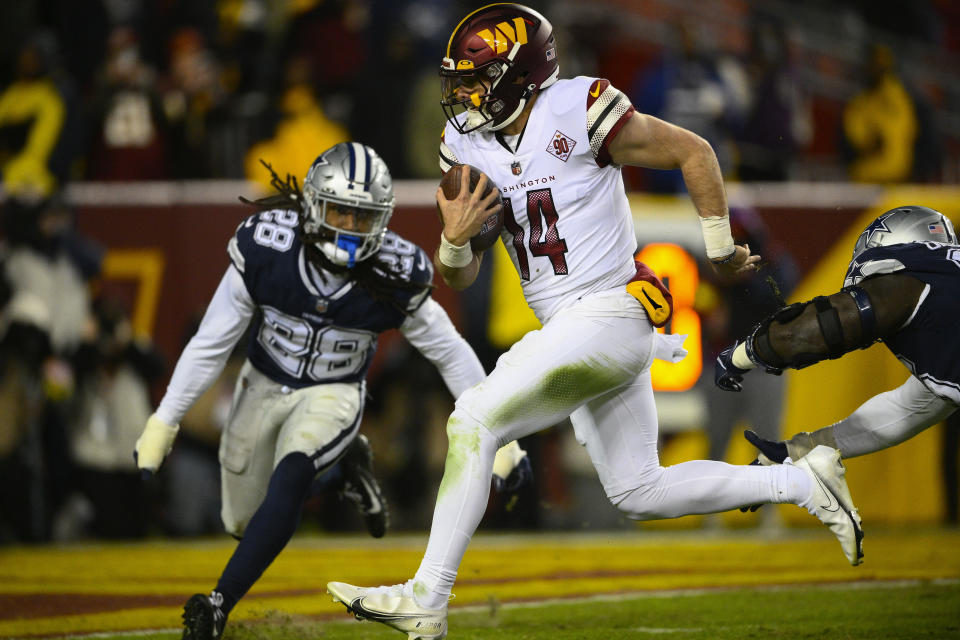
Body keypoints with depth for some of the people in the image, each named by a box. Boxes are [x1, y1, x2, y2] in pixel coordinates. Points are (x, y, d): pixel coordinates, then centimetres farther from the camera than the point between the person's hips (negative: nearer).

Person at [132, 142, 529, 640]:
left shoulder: (394, 277, -22)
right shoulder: (266, 249, -23)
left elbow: (451, 354, -8)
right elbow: (211, 343, -14)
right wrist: (163, 423, -13)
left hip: (333, 394, -2)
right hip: (264, 386, 3)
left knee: (288, 481, -32)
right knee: (242, 521, 14)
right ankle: (346, 458, 37)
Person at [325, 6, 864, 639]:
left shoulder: (577, 112, -14)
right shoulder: (467, 147, 7)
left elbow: (693, 152, -5)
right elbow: (459, 277, 10)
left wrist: (721, 248, 2)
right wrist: (455, 237, -13)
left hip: (610, 317, -9)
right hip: (568, 327, 9)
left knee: (473, 424, -18)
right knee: (639, 492, 14)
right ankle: (804, 480, 25)